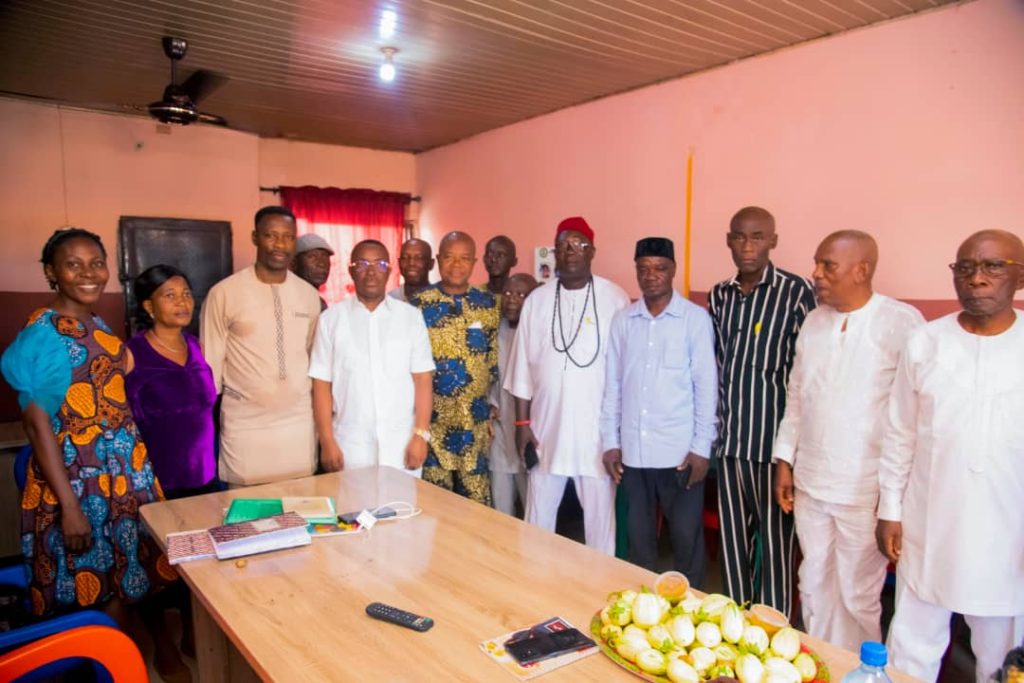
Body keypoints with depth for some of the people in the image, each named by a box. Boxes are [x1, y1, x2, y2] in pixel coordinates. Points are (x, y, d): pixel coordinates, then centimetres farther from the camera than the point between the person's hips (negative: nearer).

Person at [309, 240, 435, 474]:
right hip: (350, 444, 0)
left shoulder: (411, 316, 2)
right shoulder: (331, 318, 2)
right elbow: (322, 385, 2)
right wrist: (327, 442, -2)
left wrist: (421, 435, -5)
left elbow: (422, 380, 1)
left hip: (402, 443, 0)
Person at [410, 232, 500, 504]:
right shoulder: (419, 304, -4)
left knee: (477, 499, 9)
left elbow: (495, 358, 11)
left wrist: (493, 407, 10)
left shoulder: (488, 303, 5)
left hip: (476, 421, 3)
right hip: (432, 419, -2)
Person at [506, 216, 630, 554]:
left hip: (598, 428, -2)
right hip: (546, 426, 3)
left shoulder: (615, 298, -4)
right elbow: (523, 366, 5)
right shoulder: (537, 300, 4)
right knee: (538, 514, 13)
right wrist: (522, 422, 2)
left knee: (601, 514, 8)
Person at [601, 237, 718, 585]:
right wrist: (610, 441, 5)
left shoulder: (695, 318, -4)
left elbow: (706, 385, -4)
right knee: (639, 535, 14)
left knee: (686, 537, 7)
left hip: (680, 450, -3)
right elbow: (612, 384, 7)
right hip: (632, 450, 3)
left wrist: (701, 447, -7)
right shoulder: (622, 320, 5)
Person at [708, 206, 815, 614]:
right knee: (732, 536, 15)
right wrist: (714, 425, 11)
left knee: (775, 539, 6)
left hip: (773, 438, -5)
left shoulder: (795, 292, -8)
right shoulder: (719, 296, 8)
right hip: (729, 439, 5)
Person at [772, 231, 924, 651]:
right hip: (810, 483, 5)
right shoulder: (813, 322, 7)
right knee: (814, 586, 18)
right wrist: (785, 461, 11)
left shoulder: (901, 322, -11)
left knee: (858, 595, 9)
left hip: (865, 490, -5)